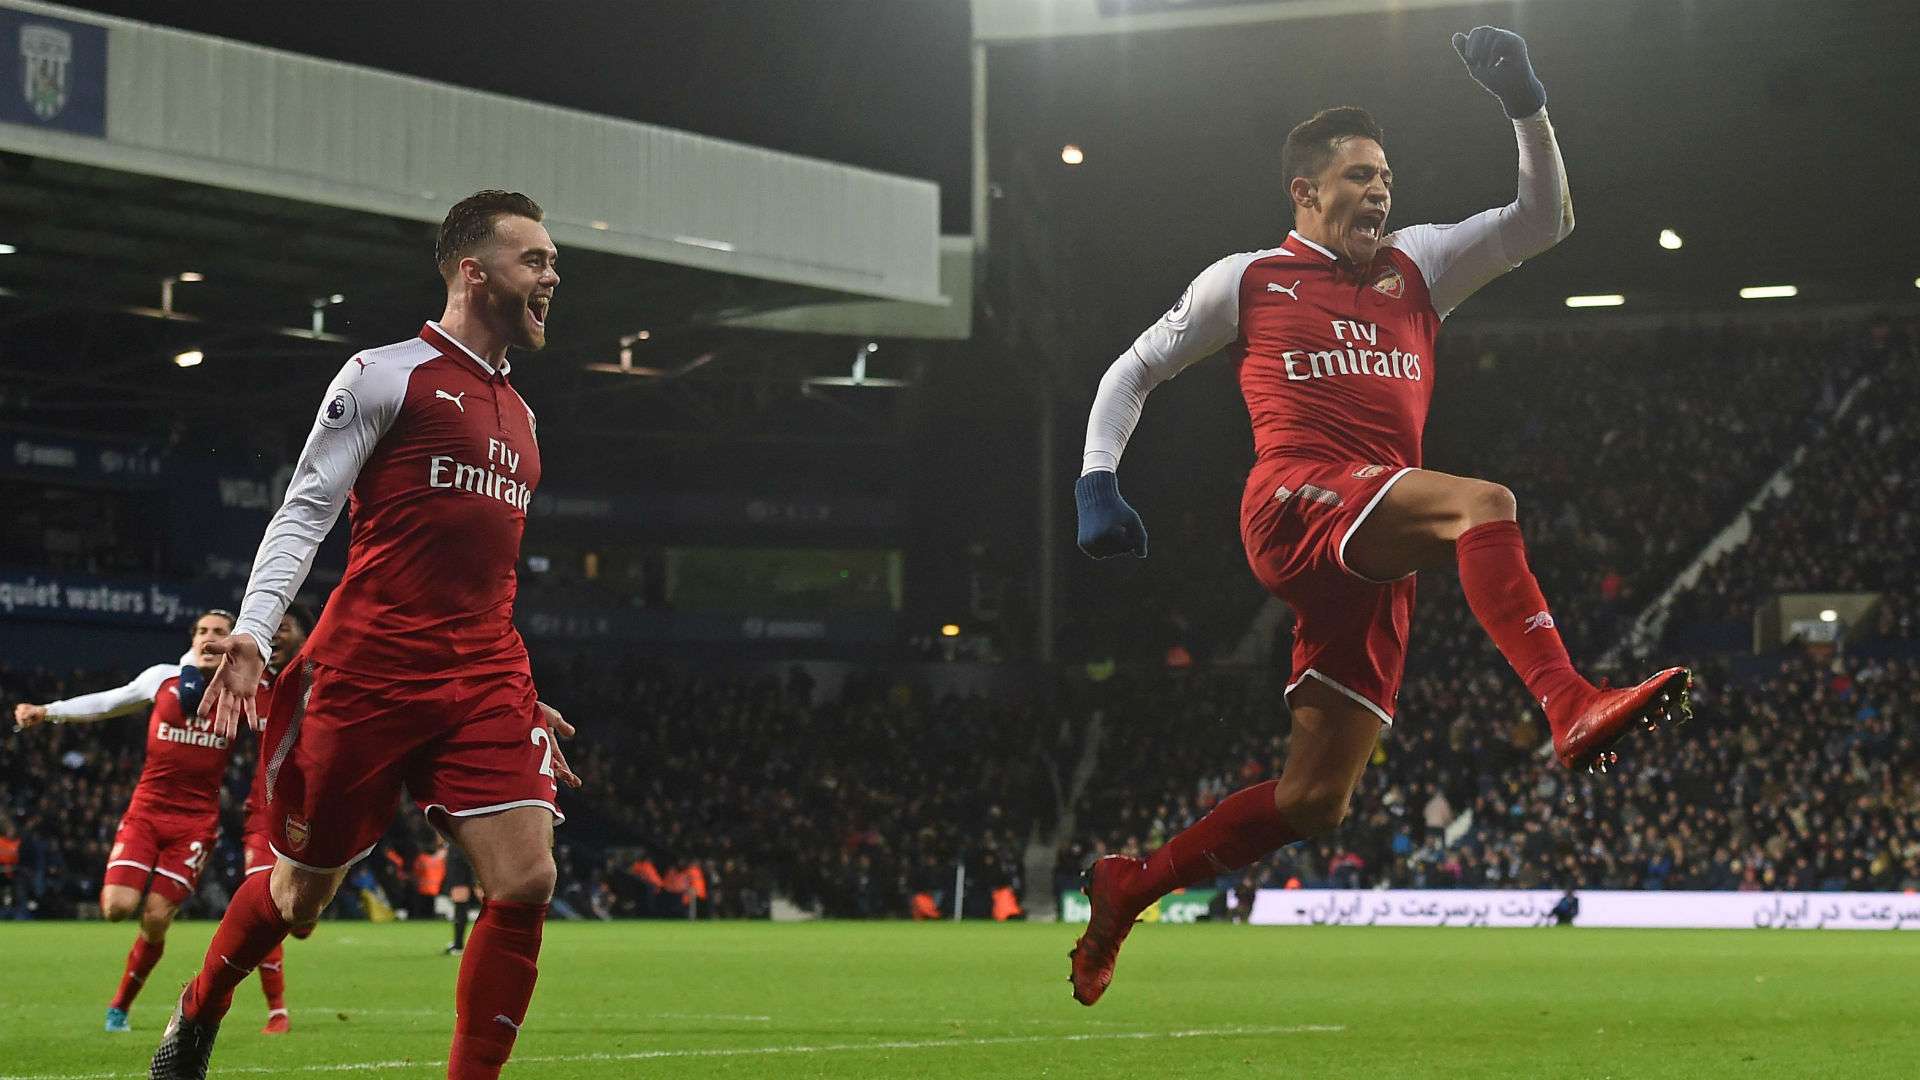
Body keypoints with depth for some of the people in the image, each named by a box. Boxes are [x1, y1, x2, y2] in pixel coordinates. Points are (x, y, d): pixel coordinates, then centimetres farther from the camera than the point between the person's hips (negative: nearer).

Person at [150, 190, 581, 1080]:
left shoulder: (518, 415, 20)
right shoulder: (385, 376, -2)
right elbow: (303, 513, -6)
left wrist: (525, 704, 25)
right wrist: (250, 632, -19)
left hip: (484, 684, 6)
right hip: (368, 673, -6)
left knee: (526, 882, -13)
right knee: (300, 895, 5)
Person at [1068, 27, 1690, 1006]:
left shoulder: (1417, 267, 24)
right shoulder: (1250, 282, 14)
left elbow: (1543, 220, 18)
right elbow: (1134, 373, 20)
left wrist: (1525, 106, 5)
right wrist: (1096, 488, 8)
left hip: (1374, 561, 6)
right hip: (1294, 504, -6)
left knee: (1314, 801, 0)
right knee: (1483, 503, -33)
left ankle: (1125, 889, 15)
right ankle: (1571, 707, -52)